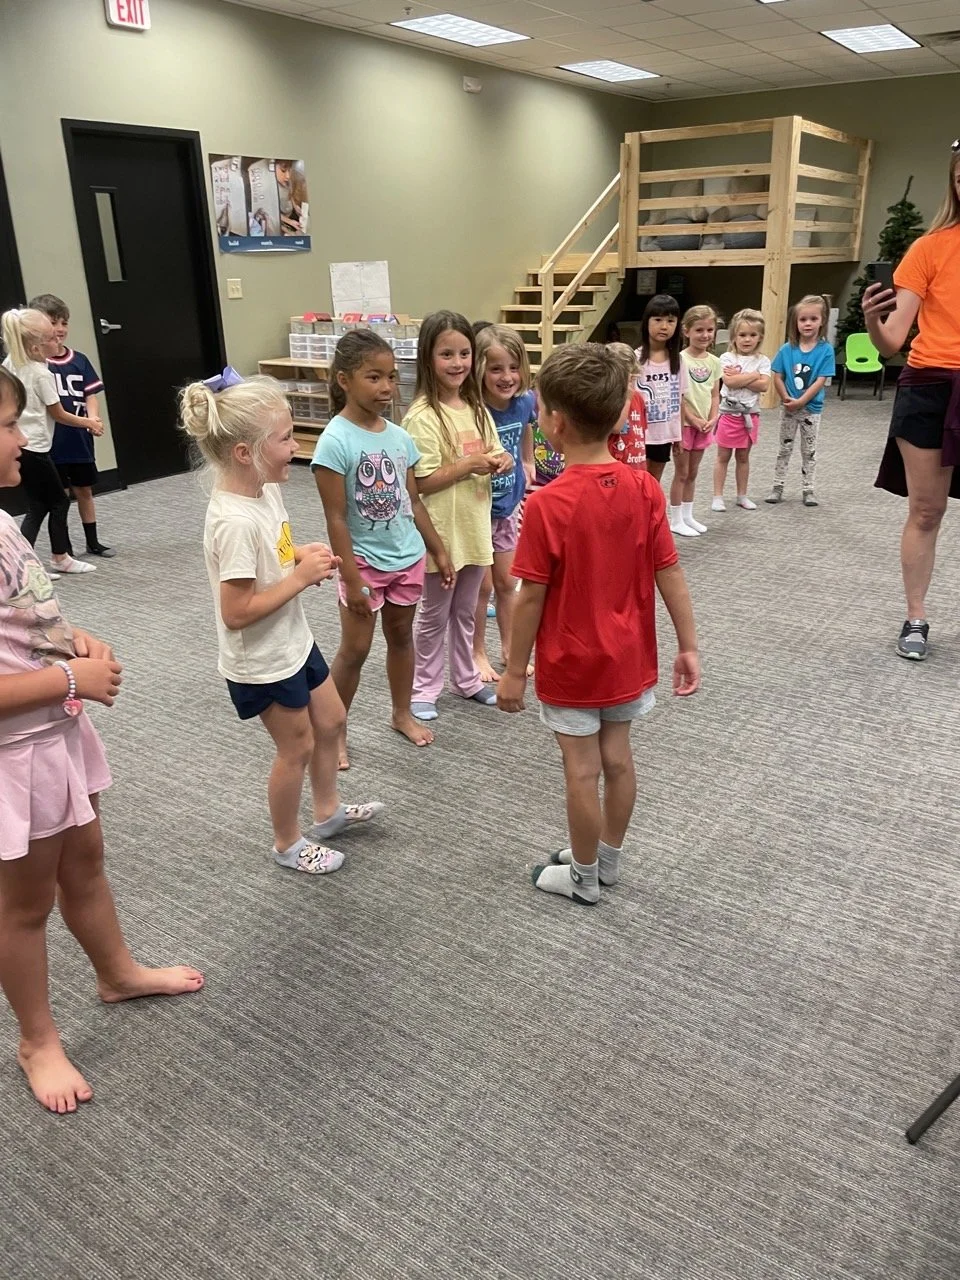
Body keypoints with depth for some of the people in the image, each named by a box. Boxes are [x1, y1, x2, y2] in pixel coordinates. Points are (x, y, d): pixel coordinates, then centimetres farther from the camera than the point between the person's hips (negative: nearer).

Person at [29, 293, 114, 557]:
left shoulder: (79, 360, 4)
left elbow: (90, 395, 1)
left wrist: (93, 418, -15)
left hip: (80, 439, 4)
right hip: (52, 442, -4)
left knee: (84, 490, 16)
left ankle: (92, 542, 29)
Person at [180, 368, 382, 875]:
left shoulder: (265, 489, -4)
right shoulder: (235, 521, -32)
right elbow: (237, 613, -30)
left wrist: (302, 555, -5)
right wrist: (302, 577, -24)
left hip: (293, 642, 9)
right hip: (262, 663, -9)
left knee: (330, 722, 23)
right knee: (297, 747, 10)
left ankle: (328, 812, 46)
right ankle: (288, 843, 35)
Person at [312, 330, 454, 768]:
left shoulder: (399, 435, 0)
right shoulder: (336, 441, -18)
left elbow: (413, 501, 10)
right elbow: (336, 519, -17)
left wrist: (438, 551, 12)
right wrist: (351, 579, -18)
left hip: (407, 556, 6)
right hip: (365, 561, -6)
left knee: (401, 635, 19)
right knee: (355, 648, 4)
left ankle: (402, 713, 38)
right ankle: (334, 730, 21)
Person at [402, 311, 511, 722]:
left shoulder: (476, 408, 5)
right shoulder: (423, 416, -17)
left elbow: (491, 459, 14)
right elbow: (420, 483, -20)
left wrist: (500, 462, -8)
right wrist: (469, 464, -23)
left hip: (474, 527, 6)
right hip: (440, 532, -6)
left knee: (465, 611, 20)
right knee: (435, 615, 9)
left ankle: (466, 679, 35)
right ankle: (424, 689, 25)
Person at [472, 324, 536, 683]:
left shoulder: (524, 402, -10)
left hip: (508, 506, 5)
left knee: (507, 583, 17)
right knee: (482, 586, 8)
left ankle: (509, 649, 33)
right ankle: (478, 654, 26)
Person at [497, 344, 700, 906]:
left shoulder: (548, 505, -22)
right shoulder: (645, 489, -7)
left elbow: (532, 597, -17)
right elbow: (670, 575, -4)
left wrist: (515, 671, -7)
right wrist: (689, 646, 4)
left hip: (570, 664, -5)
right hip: (627, 657, 6)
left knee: (582, 770, 9)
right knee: (618, 758, 19)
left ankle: (583, 878, 28)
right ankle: (608, 860, 38)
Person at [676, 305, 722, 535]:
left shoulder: (714, 362, 5)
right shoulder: (681, 359, -12)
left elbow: (715, 395, 8)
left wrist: (712, 420, -6)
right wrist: (693, 419, -17)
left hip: (704, 426, 5)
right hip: (684, 423, -5)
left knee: (693, 473, 14)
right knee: (682, 473, 2)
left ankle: (687, 515, 24)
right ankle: (675, 519, 11)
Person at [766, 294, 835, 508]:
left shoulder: (825, 350, -10)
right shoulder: (787, 349, -4)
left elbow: (820, 381, -14)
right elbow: (777, 377, -3)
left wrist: (800, 401, -18)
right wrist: (786, 399, -14)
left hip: (811, 408, -1)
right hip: (789, 408, 1)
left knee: (809, 451, 9)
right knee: (784, 449, 10)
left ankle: (808, 490, 16)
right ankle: (777, 487, 17)